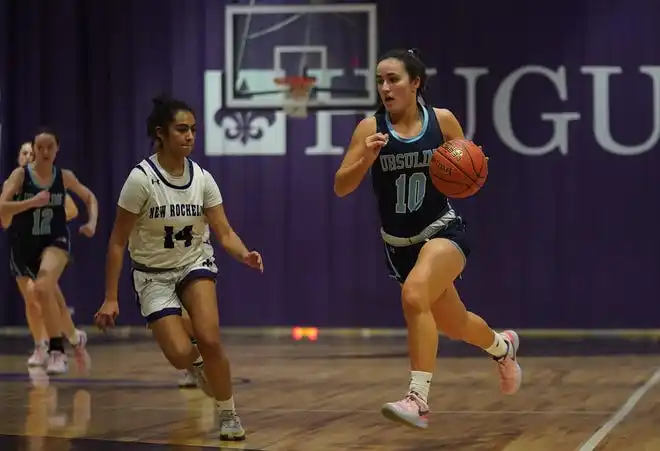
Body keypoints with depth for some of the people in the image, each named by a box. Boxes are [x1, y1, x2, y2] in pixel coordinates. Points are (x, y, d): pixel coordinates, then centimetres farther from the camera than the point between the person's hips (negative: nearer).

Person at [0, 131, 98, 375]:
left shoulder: (64, 176, -3)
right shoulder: (20, 175, -9)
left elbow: (90, 197, 14)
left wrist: (92, 223, -1)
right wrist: (32, 202, -30)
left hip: (55, 241, -2)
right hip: (24, 246, 2)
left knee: (42, 288, -27)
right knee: (32, 300, 9)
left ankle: (57, 351, -17)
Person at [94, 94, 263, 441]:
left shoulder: (202, 178, -10)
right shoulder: (141, 179, -21)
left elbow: (225, 233, -8)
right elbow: (118, 242, -15)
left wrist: (245, 255, -30)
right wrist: (111, 298, -16)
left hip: (195, 263, 2)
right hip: (153, 274, -2)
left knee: (210, 340, -21)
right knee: (181, 355, -15)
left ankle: (228, 414, -1)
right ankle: (198, 365, 24)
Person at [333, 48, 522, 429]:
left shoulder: (443, 121, -7)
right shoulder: (371, 128, -8)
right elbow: (341, 187, -12)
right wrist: (366, 158, -30)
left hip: (444, 231, -3)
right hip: (399, 244, 3)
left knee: (414, 295, -32)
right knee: (454, 324, 19)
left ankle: (418, 401, -31)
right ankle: (502, 346, 53)